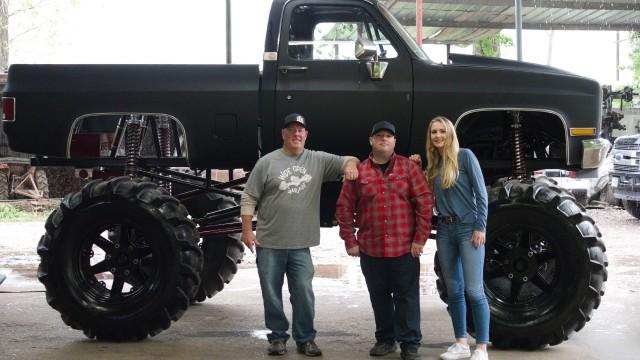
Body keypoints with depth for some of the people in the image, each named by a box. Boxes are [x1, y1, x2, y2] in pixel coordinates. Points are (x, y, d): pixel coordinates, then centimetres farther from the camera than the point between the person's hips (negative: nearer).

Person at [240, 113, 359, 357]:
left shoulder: (318, 160, 4)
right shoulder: (267, 162, -2)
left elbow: (348, 160, 7)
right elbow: (249, 198, 0)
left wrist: (351, 165, -18)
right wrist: (247, 231, -5)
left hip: (300, 246, 1)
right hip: (269, 244, -1)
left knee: (304, 294, 2)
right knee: (272, 295, 7)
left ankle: (305, 339, 16)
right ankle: (278, 337, 22)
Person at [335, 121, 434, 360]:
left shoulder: (408, 167, 1)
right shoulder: (358, 172, 5)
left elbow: (425, 202, -3)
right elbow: (344, 208, 6)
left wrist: (420, 238, -8)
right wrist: (350, 241, 1)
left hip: (405, 248, -2)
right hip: (370, 249, 2)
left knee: (406, 297, 2)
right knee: (379, 298, 11)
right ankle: (385, 339, 24)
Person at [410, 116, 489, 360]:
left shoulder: (464, 156, -5)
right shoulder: (433, 164, 12)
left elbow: (480, 192, -7)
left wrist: (480, 227, -13)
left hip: (468, 228, -6)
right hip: (444, 230, 6)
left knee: (473, 290, -9)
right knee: (453, 290, 9)